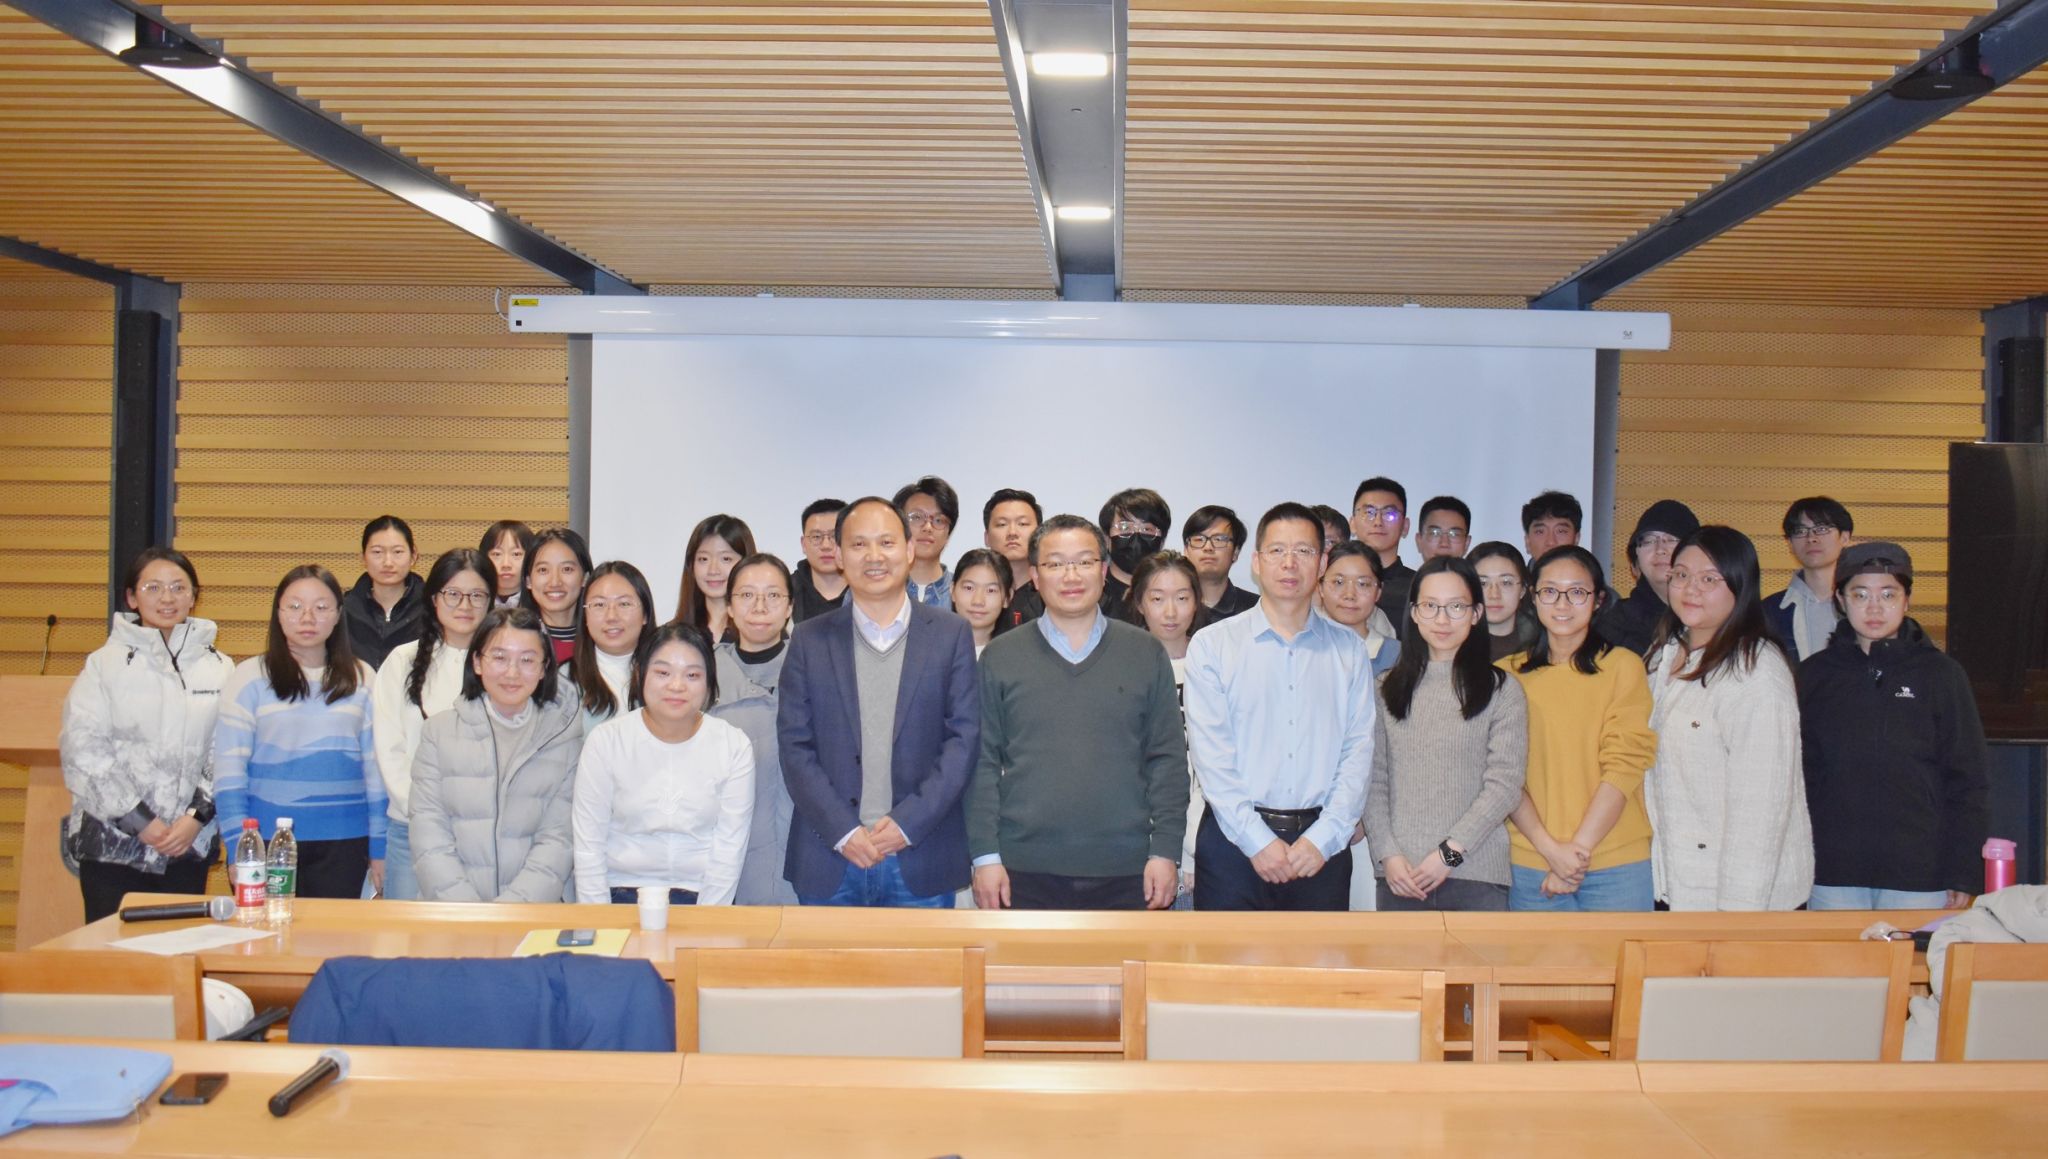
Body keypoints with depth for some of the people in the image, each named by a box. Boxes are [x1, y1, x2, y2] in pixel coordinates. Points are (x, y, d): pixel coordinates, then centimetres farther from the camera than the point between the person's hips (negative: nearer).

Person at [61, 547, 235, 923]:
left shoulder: (219, 669, 7)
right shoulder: (104, 664, 1)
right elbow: (83, 751, -6)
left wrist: (197, 816, -9)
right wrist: (142, 821, -10)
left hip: (189, 846, 2)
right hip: (113, 847, -2)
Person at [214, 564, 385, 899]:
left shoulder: (362, 679, 7)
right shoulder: (249, 677, 0)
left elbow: (376, 765, 8)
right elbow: (228, 768, -3)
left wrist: (379, 846, 6)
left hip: (344, 843, 2)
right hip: (267, 839, -2)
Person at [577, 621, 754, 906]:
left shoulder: (734, 746, -2)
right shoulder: (606, 741, -2)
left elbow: (729, 850, -2)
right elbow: (588, 847, -1)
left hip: (702, 897, 0)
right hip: (622, 894, 0)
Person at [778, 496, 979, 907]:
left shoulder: (951, 634, 5)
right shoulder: (809, 640, 7)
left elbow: (965, 737, 0)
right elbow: (794, 746, 2)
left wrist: (908, 823, -9)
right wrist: (843, 831, -9)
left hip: (921, 861, -1)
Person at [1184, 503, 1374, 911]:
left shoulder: (1349, 650, 10)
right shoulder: (1212, 645, 3)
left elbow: (1359, 750, 3)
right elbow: (1210, 754, -5)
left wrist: (1323, 838, -8)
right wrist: (1258, 841, -12)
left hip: (1321, 845, 2)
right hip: (1234, 840, -1)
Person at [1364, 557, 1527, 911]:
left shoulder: (1501, 690, 3)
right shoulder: (1388, 689, 11)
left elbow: (1505, 784, -3)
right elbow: (1374, 780, 7)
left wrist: (1450, 852, -10)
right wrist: (1387, 853, -5)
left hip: (1475, 875, -2)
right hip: (1399, 877, 2)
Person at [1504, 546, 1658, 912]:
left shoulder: (1624, 666, 1)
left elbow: (1625, 765, -6)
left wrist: (1578, 848, -12)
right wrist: (1551, 848, -12)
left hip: (1617, 866, -1)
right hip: (1530, 863, 2)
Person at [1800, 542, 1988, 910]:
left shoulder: (1940, 674, 3)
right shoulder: (1815, 675, 6)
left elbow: (1966, 781, 3)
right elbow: (1797, 774, 8)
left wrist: (1964, 876, -1)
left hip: (1919, 877, -1)